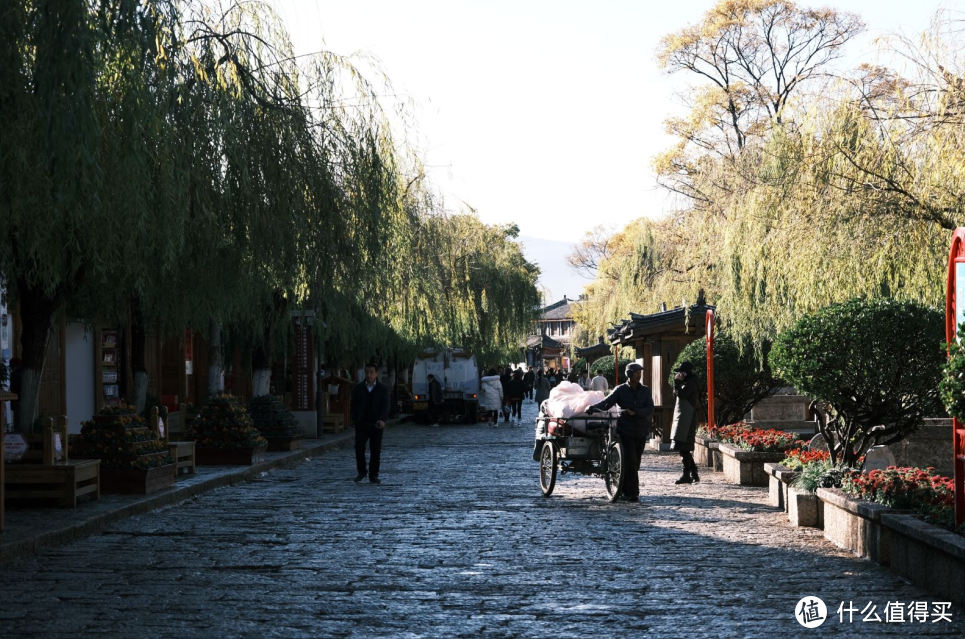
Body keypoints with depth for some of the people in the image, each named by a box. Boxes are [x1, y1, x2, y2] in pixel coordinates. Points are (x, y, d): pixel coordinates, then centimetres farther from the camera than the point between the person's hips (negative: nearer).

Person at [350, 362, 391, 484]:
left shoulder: (383, 389, 3)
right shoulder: (358, 388, 8)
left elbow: (385, 406, -6)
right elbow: (353, 405, 12)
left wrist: (382, 419, -22)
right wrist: (354, 419, -1)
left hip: (376, 425, -1)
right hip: (361, 424, 1)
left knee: (375, 451, 1)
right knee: (359, 448, -11)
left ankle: (373, 476, 9)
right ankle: (361, 472, 6)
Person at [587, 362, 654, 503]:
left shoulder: (645, 390, 7)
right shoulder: (620, 390, -2)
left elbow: (650, 409, -5)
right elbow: (606, 403, -11)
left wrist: (635, 412, -21)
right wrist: (592, 408, -29)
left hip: (641, 432, 4)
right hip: (625, 431, -4)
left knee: (635, 463, 7)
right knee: (630, 462, -11)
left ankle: (627, 491, 19)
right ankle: (633, 493, -10)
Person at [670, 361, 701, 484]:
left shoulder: (690, 383, -11)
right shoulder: (686, 383, 19)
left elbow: (680, 394, -22)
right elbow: (676, 394, 20)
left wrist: (677, 382, -11)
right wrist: (677, 382, 10)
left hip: (686, 420, -10)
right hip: (683, 419, 10)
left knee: (684, 448, -10)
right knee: (686, 449, 12)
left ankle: (686, 475, -10)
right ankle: (694, 474, 16)